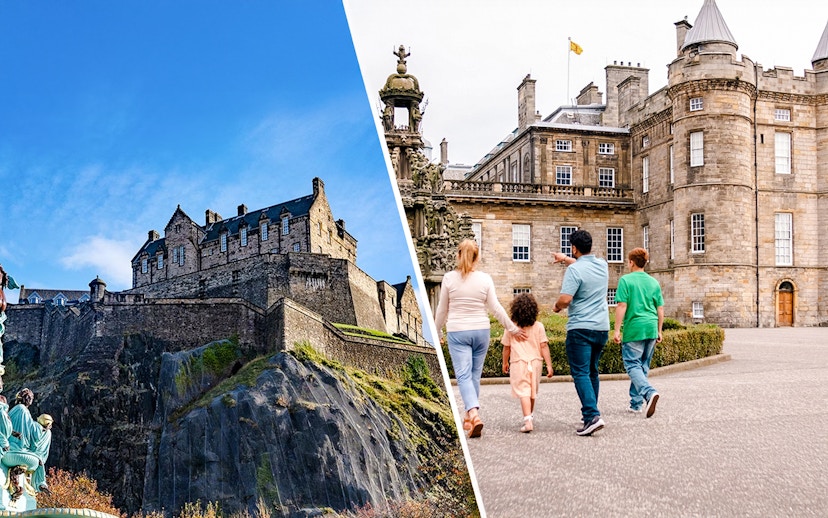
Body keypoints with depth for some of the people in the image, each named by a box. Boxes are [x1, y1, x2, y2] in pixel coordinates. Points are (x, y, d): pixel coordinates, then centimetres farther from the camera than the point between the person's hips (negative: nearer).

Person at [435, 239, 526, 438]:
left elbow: (442, 309, 4)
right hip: (481, 331, 2)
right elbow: (496, 308, 0)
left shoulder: (449, 278, -4)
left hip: (457, 332, -2)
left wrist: (437, 332, 18)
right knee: (475, 375, 13)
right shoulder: (485, 279, -3)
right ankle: (469, 417, 24)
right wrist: (513, 328, 10)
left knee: (463, 375, -4)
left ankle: (474, 414, -24)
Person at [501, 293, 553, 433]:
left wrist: (505, 363, 18)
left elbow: (506, 347, 3)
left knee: (523, 392, -5)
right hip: (535, 362, 2)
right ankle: (530, 415, 38)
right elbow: (544, 346, -6)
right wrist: (549, 365, -2)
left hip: (518, 363, -2)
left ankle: (528, 421, -21)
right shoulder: (538, 326, -3)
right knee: (533, 392, 19)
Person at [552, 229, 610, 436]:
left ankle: (593, 416, -18)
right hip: (602, 328, 7)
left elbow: (565, 299, -22)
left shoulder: (574, 270, -15)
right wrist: (566, 259, 40)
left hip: (580, 328, -7)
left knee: (581, 373, -7)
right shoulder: (602, 265, 8)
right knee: (592, 371, 19)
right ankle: (590, 410, 27)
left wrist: (557, 307, -1)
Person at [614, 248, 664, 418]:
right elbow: (660, 309, 12)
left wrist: (617, 330, -8)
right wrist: (659, 331, 20)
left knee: (633, 365, -2)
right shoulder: (654, 282, 10)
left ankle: (649, 392, -26)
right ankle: (636, 403, 20)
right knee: (643, 366, 13)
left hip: (634, 328, -6)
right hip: (651, 328, 6)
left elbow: (621, 306, -11)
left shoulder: (626, 280, -6)